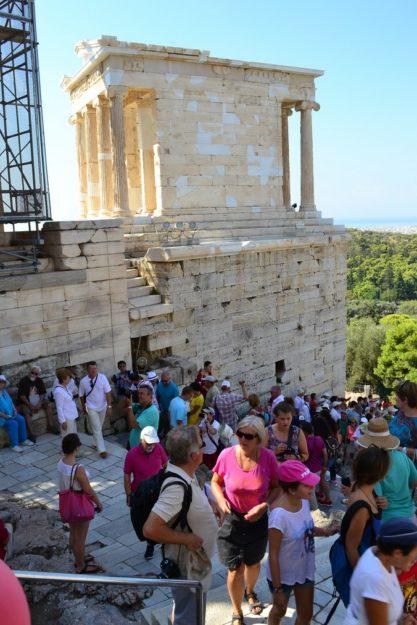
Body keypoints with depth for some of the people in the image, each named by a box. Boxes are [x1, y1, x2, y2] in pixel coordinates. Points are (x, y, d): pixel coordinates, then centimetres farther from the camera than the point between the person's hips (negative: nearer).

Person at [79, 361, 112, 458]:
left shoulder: (102, 377, -14)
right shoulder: (83, 381, -13)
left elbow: (108, 392, -12)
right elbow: (81, 396, 2)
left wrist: (109, 406, -14)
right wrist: (83, 407, 12)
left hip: (102, 407, 2)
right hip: (91, 408, -2)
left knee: (99, 428, 17)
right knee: (97, 429, -6)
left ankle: (96, 443, 39)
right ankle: (101, 450, -3)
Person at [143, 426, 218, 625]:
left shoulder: (183, 474, -7)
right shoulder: (176, 487, -36)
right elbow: (150, 529, -39)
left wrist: (210, 508, 3)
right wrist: (187, 538, -29)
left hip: (194, 560, 9)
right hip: (188, 569, -9)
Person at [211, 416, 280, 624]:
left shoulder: (267, 457, -19)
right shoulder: (227, 455, -20)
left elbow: (276, 487, -6)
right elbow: (215, 483, -4)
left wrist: (263, 506, -21)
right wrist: (221, 500, -22)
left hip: (257, 520, 2)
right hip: (232, 520, -1)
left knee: (253, 564, 25)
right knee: (235, 570, 4)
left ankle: (249, 592, 60)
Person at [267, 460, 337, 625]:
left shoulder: (303, 501, -14)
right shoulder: (279, 515, -35)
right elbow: (273, 555, -25)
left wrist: (324, 531, -10)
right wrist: (277, 589, -17)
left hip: (305, 570, 6)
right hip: (283, 575, -6)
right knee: (279, 611, 23)